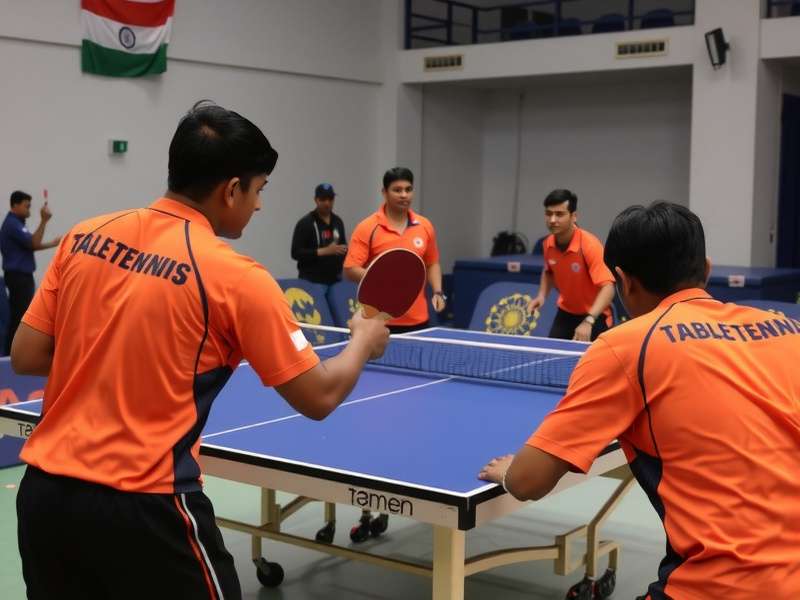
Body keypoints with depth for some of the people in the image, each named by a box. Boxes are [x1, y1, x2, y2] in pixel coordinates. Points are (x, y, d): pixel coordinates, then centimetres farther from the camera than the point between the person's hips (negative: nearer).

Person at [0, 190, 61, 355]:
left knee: (21, 315, 13)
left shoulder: (15, 223, 17)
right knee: (20, 316, -8)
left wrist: (52, 244, 12)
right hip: (18, 276, -10)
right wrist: (44, 221, -24)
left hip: (21, 276, 10)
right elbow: (34, 243, -21)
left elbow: (29, 246, 19)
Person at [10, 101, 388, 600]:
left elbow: (26, 357, 7)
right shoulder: (235, 278, -12)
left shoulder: (84, 237, 2)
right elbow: (319, 398, -7)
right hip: (142, 508, -5)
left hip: (44, 491, 6)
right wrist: (364, 342, 12)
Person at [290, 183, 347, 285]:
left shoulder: (338, 222, 14)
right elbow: (296, 253, -12)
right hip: (311, 281, -6)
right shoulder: (305, 223, -5)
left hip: (335, 279, 6)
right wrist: (324, 251, -18)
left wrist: (344, 250, 2)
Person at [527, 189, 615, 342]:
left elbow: (608, 288, -33)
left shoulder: (589, 245, -26)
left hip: (593, 317, -5)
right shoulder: (548, 244, -8)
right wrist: (542, 295, -3)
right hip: (565, 313, 5)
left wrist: (588, 321, -45)